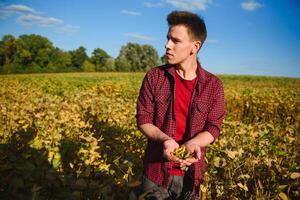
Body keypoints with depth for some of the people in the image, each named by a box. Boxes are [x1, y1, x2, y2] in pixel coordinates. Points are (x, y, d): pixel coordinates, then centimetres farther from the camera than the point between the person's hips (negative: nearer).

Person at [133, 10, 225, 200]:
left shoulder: (214, 85, -8)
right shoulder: (154, 77, -8)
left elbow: (213, 128, -6)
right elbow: (143, 119, -7)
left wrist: (192, 143, -26)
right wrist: (165, 140, -25)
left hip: (191, 173, 1)